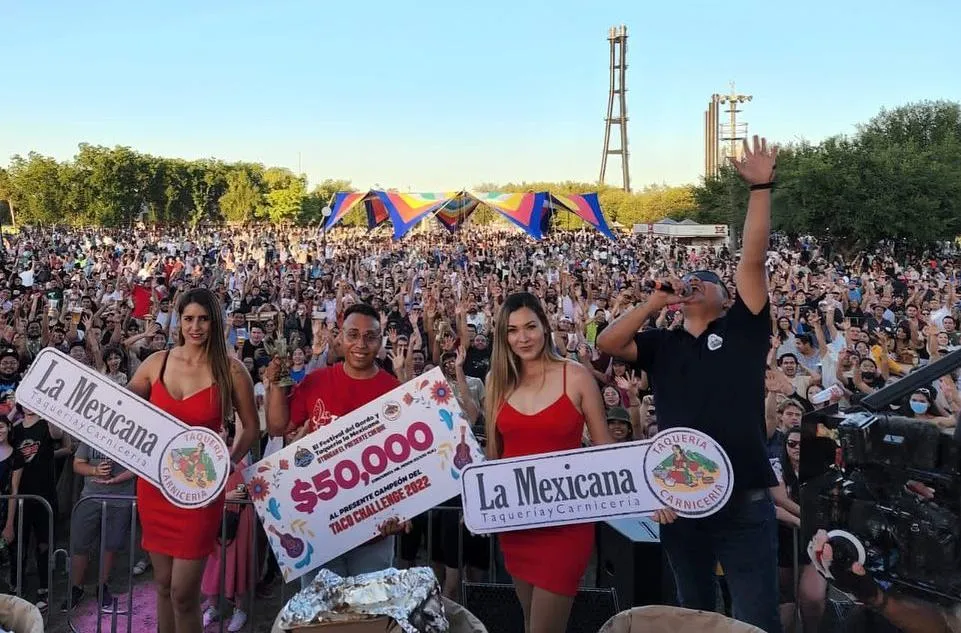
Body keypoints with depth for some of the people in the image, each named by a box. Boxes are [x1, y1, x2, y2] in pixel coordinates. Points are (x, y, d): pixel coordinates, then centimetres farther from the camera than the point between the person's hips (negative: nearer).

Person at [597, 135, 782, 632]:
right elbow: (607, 344, -6)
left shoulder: (742, 329, 1)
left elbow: (753, 258, -8)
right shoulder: (662, 345, 8)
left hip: (744, 501, -3)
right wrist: (656, 300, -6)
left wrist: (761, 188, -14)